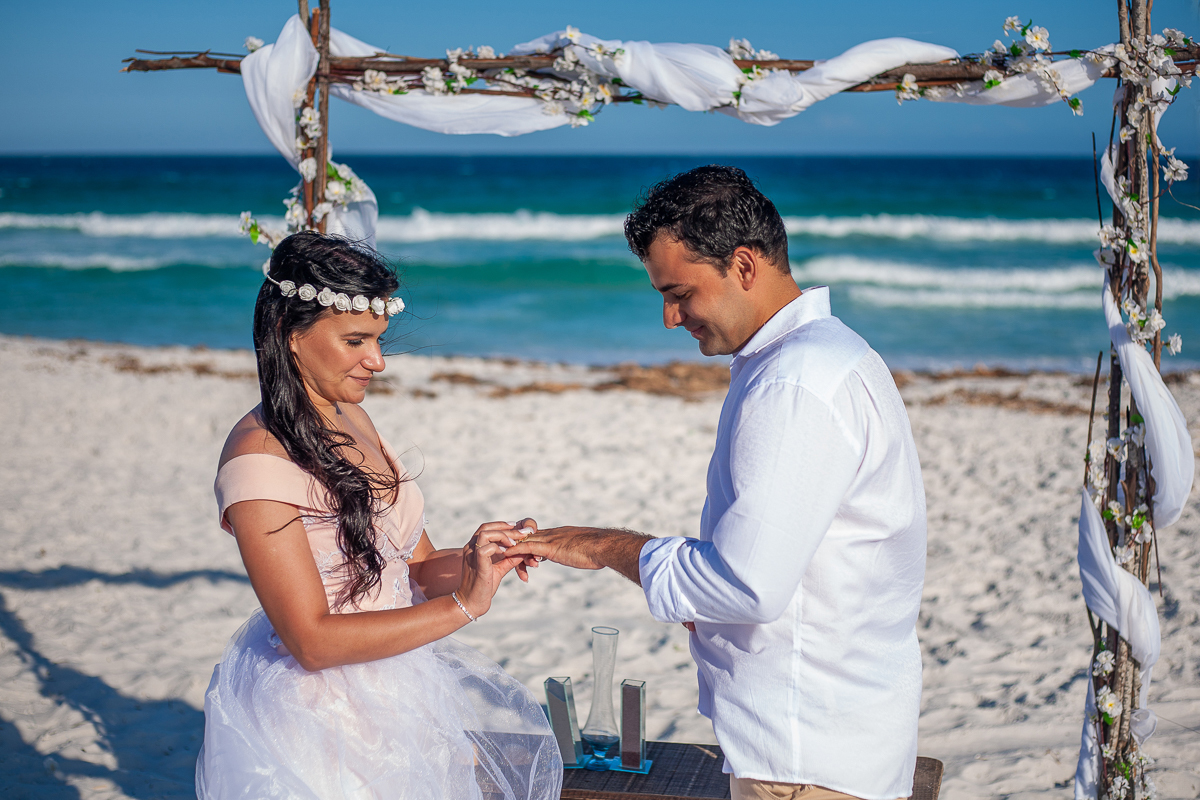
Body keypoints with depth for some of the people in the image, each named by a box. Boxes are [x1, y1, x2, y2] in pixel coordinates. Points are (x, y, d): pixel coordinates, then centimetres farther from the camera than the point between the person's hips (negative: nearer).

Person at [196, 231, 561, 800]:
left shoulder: (351, 418, 4)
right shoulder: (258, 458, -20)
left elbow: (417, 566, 7)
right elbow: (312, 640, -22)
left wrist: (472, 561, -14)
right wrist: (463, 605, -23)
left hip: (392, 683, 7)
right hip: (318, 712, -7)